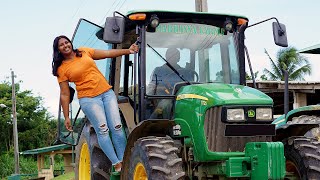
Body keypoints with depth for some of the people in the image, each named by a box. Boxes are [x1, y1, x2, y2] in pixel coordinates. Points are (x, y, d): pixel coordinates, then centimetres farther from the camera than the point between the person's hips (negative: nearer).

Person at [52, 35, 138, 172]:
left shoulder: (84, 52, 9)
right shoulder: (62, 69, 0)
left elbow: (108, 53, 11)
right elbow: (64, 94, 0)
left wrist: (128, 51, 2)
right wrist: (66, 117, -3)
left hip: (107, 92, 4)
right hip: (89, 99, -3)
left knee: (117, 128, -5)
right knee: (102, 130, -14)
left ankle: (124, 160, 1)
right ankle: (116, 163, -11)